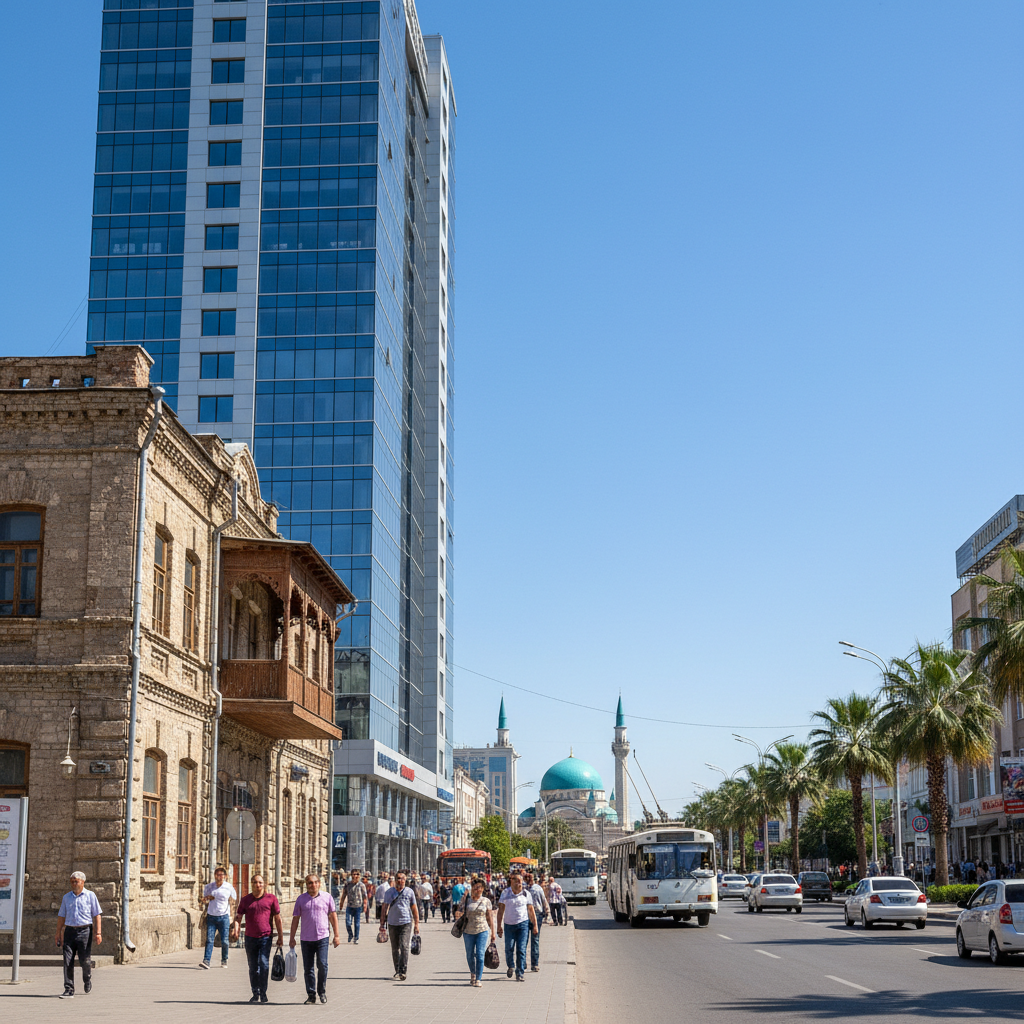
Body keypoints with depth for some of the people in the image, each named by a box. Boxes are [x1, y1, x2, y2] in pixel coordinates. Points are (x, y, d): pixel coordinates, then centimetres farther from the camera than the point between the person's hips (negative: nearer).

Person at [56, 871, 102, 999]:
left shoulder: (90, 895, 4)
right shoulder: (67, 897, 13)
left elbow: (97, 915, 1)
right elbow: (61, 916, 16)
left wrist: (98, 932, -8)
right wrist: (58, 933, 9)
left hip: (84, 931, -3)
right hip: (69, 931, 3)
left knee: (85, 960, -5)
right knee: (68, 962, -5)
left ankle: (87, 980, 26)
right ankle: (69, 991, -2)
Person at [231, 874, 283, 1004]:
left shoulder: (271, 898, 3)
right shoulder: (245, 899, 9)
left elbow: (277, 918, 6)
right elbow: (238, 916, 8)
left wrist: (280, 937, 5)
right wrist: (235, 929, -12)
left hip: (266, 937, -3)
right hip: (250, 938, 3)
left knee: (264, 964, -14)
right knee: (253, 967, 8)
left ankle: (263, 993, -6)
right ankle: (255, 994, 19)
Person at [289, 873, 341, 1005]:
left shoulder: (326, 897, 5)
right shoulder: (301, 899, 7)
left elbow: (333, 916, 9)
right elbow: (295, 919, 9)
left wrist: (336, 935, 5)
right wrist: (292, 938, 6)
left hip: (322, 938, -2)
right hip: (306, 939, 2)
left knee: (322, 965, -11)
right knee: (308, 968, 4)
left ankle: (322, 992, 5)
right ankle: (311, 995, 11)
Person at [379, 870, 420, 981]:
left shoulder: (409, 892, 2)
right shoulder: (389, 892, 6)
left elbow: (414, 909, 8)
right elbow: (385, 908, 12)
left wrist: (416, 924, 6)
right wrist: (382, 923, 8)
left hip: (406, 923, -3)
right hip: (392, 923, 3)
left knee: (404, 947, -15)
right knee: (395, 949, 10)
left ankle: (403, 972, -17)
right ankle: (397, 970, 24)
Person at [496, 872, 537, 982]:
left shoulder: (526, 894, 2)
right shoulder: (505, 893, 1)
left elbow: (531, 911, 7)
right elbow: (501, 910, 4)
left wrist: (535, 925, 5)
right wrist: (499, 926, 0)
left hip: (523, 924, -1)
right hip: (509, 924, 1)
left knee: (521, 949, -7)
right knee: (509, 949, 4)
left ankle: (520, 973, 1)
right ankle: (511, 966, 32)